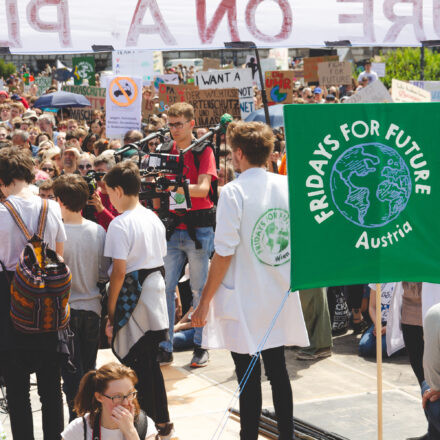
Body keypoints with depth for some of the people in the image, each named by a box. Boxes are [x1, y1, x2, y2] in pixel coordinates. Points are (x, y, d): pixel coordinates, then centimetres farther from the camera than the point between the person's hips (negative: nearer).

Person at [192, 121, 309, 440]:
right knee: (278, 369, 16)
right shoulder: (288, 186, 1)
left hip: (244, 301, -5)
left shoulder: (233, 191, -15)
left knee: (248, 377, 2)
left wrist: (205, 302, -10)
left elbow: (224, 253, -16)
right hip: (281, 297, 6)